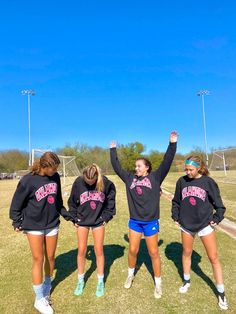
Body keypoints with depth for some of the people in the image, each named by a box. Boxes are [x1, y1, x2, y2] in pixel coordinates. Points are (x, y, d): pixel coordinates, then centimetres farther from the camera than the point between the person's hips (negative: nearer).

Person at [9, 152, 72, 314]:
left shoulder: (55, 177, -5)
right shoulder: (28, 180, -18)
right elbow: (17, 203, -6)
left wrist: (67, 215, 11)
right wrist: (17, 222, -3)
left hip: (52, 224, 4)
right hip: (34, 226, -3)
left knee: (50, 257, 14)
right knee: (38, 259, 4)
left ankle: (47, 287, 38)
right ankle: (40, 299, 22)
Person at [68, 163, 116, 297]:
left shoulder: (105, 183, -16)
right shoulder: (78, 182, -16)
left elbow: (110, 200, 0)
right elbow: (72, 202, -2)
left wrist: (106, 217, 0)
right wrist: (75, 218, -1)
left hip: (98, 221, 0)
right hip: (82, 221, 1)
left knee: (99, 250, 7)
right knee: (81, 251, 7)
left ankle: (101, 281, 26)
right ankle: (81, 281, 29)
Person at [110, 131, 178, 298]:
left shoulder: (155, 177, -5)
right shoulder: (130, 178, 3)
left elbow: (167, 163, -14)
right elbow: (117, 167, 8)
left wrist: (173, 144, -20)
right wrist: (113, 150, 12)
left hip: (151, 221, -3)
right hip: (134, 221, 3)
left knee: (153, 252, 9)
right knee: (132, 250, 14)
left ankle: (158, 283, 29)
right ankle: (130, 275, 40)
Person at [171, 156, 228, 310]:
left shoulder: (208, 182, -10)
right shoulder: (182, 181, -5)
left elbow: (218, 203, -1)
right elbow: (176, 201, 7)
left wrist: (216, 219, -8)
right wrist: (176, 216, 3)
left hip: (205, 224, -2)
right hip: (186, 224, 2)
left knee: (214, 258, 6)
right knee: (186, 253, 18)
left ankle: (221, 293, 25)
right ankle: (187, 281, 41)